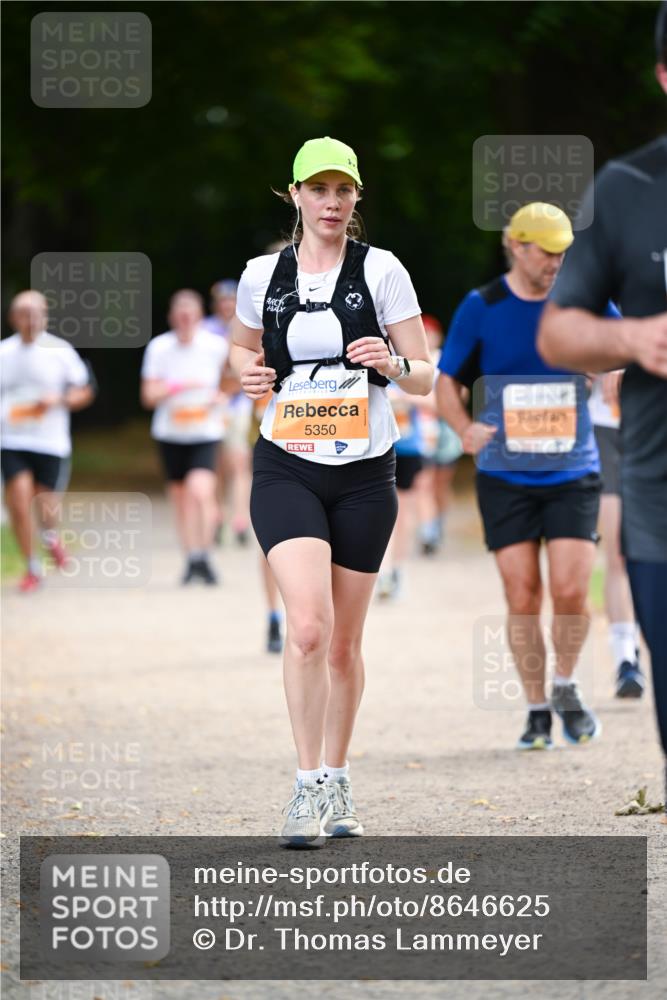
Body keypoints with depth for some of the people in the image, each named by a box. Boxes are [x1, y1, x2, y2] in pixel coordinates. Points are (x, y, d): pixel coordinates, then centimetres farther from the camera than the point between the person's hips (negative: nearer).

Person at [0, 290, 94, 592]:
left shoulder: (60, 351, -2)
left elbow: (85, 393, 3)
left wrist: (58, 400, -14)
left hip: (52, 443, -1)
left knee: (45, 507, 5)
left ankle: (51, 537, 41)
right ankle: (32, 568, 5)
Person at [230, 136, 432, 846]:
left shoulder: (381, 270, -1)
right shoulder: (262, 275, 3)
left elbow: (426, 378, 1)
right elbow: (244, 347, 21)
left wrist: (393, 364, -21)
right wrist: (248, 373, -2)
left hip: (364, 473, 0)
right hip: (286, 468, 0)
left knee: (343, 643, 7)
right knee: (308, 626, -18)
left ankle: (336, 785, 23)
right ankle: (308, 787, -13)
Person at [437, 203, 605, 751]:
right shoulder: (481, 308, 0)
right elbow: (447, 378, 11)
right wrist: (464, 427, -5)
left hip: (573, 474, 0)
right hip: (505, 476, 0)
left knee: (570, 591, -11)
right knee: (522, 597, -3)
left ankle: (566, 688, 15)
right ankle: (537, 711, 11)